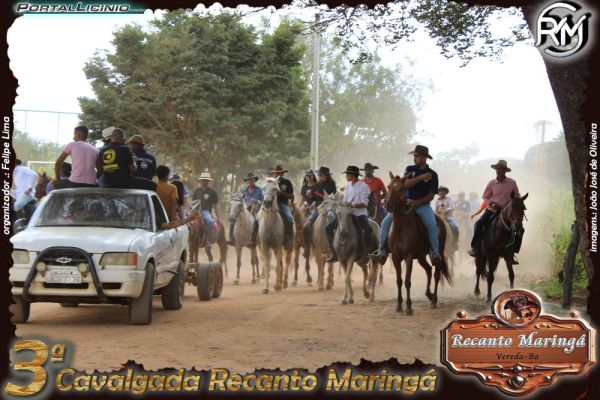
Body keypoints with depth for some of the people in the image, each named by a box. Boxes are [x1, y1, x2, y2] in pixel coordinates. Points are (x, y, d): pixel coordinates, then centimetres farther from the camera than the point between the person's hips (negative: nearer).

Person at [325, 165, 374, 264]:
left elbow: (364, 203, -12)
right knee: (329, 228, -7)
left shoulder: (363, 186, -7)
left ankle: (364, 253, -17)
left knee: (368, 229, -34)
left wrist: (353, 205, -26)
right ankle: (334, 254, -2)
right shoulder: (347, 186, 12)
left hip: (359, 213, -6)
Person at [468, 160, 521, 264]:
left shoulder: (512, 183, -2)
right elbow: (485, 197, 7)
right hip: (492, 210, 0)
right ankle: (474, 247, -10)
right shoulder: (491, 183, -1)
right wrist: (492, 203, -11)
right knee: (479, 224, -23)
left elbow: (517, 197, 10)